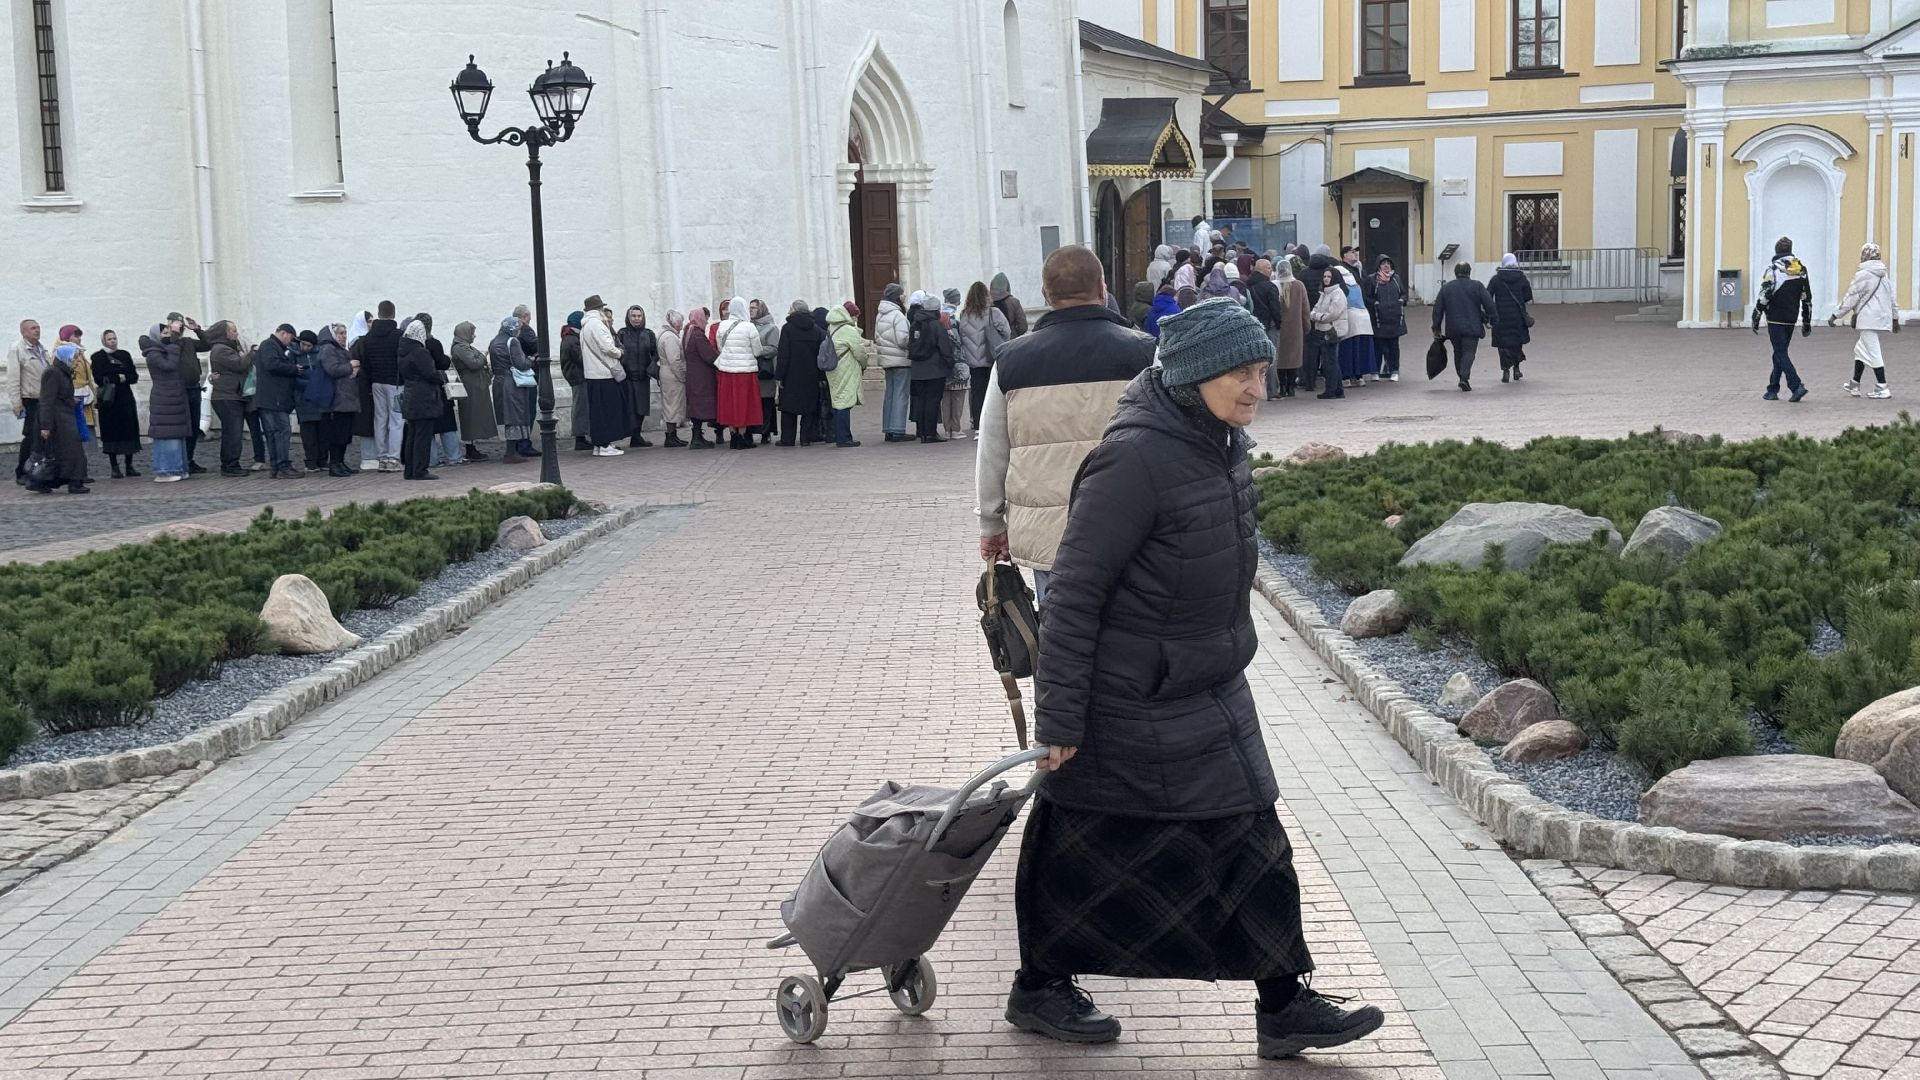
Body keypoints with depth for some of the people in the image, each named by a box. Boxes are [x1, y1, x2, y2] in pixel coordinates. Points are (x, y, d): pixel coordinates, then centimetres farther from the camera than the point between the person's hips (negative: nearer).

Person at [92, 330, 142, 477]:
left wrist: (124, 378, -12)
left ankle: (129, 466, 8)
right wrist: (118, 378, -10)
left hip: (126, 398, 3)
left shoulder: (125, 355, 13)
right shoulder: (98, 357, 3)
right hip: (108, 399, -3)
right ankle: (115, 467, 1)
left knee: (130, 430, 1)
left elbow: (134, 376, 7)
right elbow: (99, 378, -9)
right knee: (111, 432, -4)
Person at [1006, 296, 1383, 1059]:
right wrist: (1058, 717, -19)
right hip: (1130, 705, -8)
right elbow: (1073, 594, -21)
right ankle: (1038, 988, 28)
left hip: (1207, 694, 8)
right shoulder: (1135, 459, -24)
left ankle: (1284, 1007, 18)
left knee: (1251, 845, 9)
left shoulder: (1222, 443, 3)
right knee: (1092, 854, 8)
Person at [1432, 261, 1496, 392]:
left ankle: (1462, 377, 22)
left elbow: (1437, 309, 7)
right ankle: (1464, 377, -20)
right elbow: (1489, 304, -5)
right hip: (1472, 327, -3)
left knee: (1458, 352, 18)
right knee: (1468, 352, -4)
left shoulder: (1446, 288, 8)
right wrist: (1490, 320, 6)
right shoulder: (1477, 286, -1)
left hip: (1453, 328, 3)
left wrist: (1436, 328, 11)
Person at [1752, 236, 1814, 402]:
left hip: (1775, 318, -6)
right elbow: (1807, 297, 12)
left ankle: (1796, 386, -18)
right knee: (1780, 352, 14)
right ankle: (1773, 390, 17)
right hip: (1791, 319, 6)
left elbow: (1764, 295, -15)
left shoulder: (1774, 268, -10)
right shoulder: (1801, 269, 9)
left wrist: (1756, 318, -9)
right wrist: (1807, 322, 18)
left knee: (1781, 353, -5)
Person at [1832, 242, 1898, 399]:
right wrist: (1895, 317, 24)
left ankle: (1882, 388, -9)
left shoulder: (1863, 275, -12)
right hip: (1883, 317, 9)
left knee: (1872, 352, -7)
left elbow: (1851, 298, -11)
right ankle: (1854, 384, 28)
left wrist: (1835, 315, -5)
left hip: (1868, 319, -9)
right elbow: (1893, 296, 17)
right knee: (1860, 349, 20)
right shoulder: (1885, 273, 12)